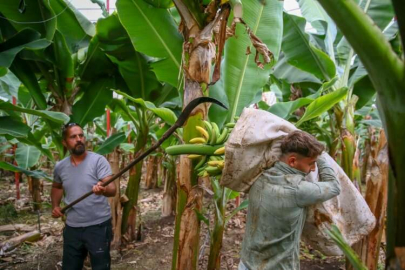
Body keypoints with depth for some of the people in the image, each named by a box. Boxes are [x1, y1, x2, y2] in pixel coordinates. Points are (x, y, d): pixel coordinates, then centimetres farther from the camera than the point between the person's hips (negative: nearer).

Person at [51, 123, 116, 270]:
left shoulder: (98, 160, -14)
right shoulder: (60, 166, 2)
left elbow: (112, 189, -25)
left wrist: (103, 189, -47)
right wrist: (55, 206, 7)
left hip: (98, 226, -5)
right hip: (72, 227, 5)